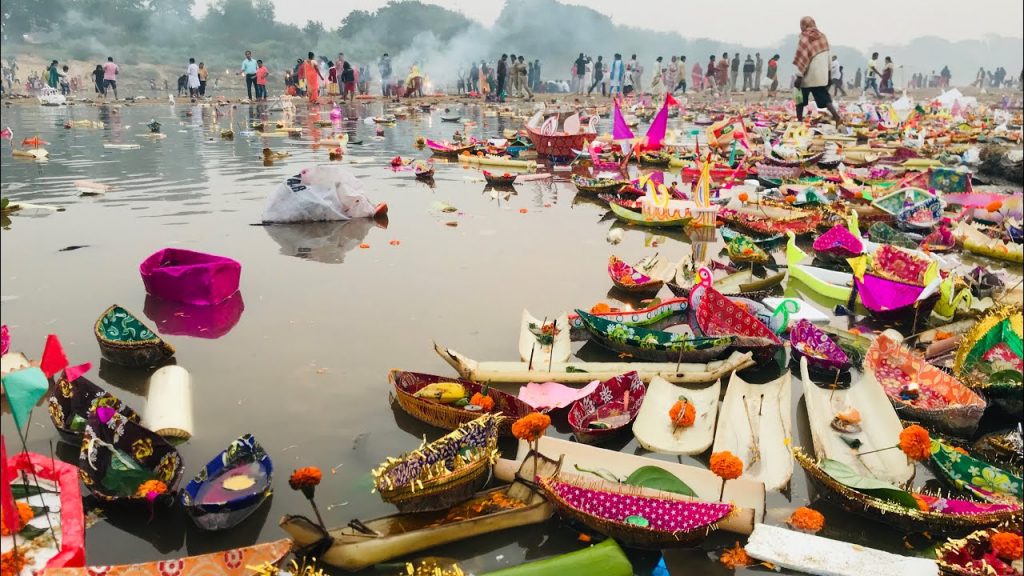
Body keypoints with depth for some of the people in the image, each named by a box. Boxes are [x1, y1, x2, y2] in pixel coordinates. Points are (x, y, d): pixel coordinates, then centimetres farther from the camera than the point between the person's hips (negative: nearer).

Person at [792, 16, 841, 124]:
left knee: (800, 100, 10)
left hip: (808, 76, -5)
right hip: (822, 75, 5)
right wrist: (827, 71, 19)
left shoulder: (805, 39, -10)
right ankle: (837, 117, -12)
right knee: (825, 98, 5)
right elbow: (829, 56, 11)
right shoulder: (822, 37, 7)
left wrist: (799, 76, -15)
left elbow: (802, 58, -15)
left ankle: (800, 122, 12)